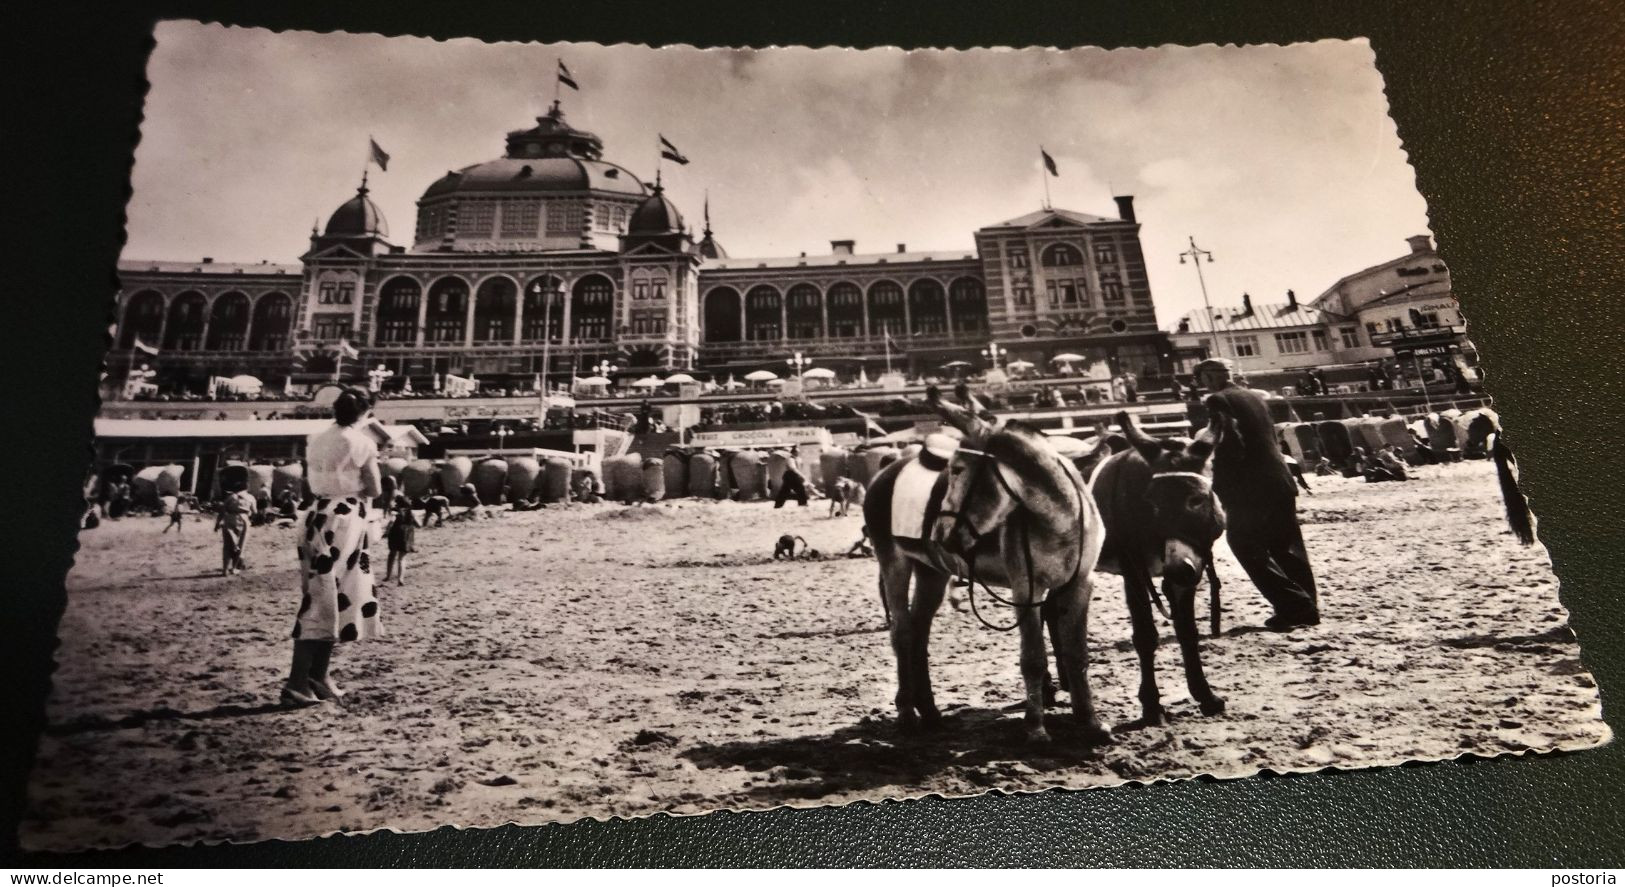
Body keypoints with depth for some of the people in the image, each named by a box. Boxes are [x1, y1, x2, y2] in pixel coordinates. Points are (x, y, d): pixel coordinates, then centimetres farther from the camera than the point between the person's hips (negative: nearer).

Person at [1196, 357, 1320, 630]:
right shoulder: (1256, 396, 16)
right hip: (1280, 482, 8)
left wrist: (1222, 492, -12)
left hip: (1250, 488, -8)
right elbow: (1270, 436, 17)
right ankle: (1308, 608, 19)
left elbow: (1229, 447, -18)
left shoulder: (1217, 401, -8)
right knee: (1287, 547, 15)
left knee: (1248, 547, 2)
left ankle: (1292, 607, -2)